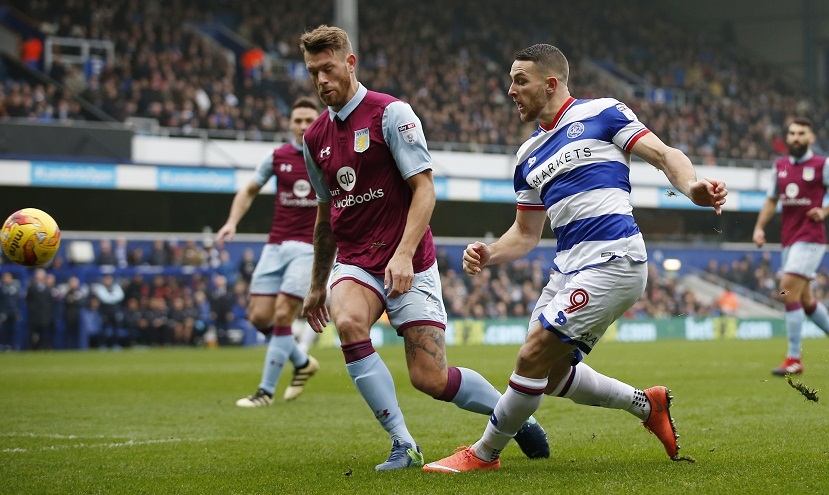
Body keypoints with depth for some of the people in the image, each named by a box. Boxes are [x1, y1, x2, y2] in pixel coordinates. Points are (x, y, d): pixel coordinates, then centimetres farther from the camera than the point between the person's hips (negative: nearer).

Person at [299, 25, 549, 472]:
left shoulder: (391, 114, -8)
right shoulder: (315, 138, 11)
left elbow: (424, 188, -13)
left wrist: (403, 254, -25)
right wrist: (317, 285, 25)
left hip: (408, 266, -4)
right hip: (354, 263, 5)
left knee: (430, 379, -9)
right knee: (347, 322, -30)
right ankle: (403, 446, -22)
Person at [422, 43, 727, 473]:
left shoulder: (601, 114, 0)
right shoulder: (528, 156, 19)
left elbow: (665, 155, -4)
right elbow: (526, 233, 22)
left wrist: (692, 188, -26)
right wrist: (488, 254, 2)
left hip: (611, 260, -9)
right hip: (568, 267, 9)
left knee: (534, 357, -12)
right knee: (551, 374, 13)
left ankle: (484, 453, 2)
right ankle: (646, 404, 29)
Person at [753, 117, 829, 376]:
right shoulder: (780, 166, 13)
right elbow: (772, 200, 21)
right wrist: (759, 226, 9)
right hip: (788, 238, 7)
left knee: (789, 292, -17)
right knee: (805, 301, 11)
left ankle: (794, 359, -13)